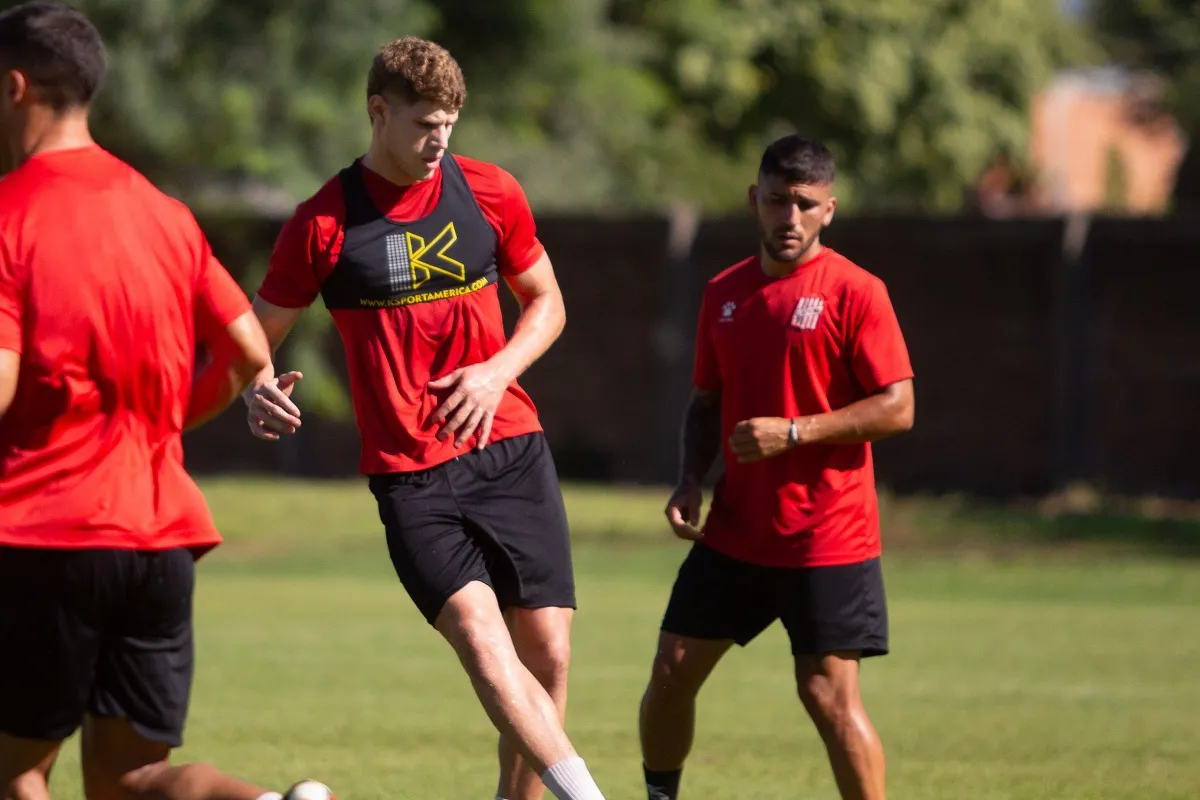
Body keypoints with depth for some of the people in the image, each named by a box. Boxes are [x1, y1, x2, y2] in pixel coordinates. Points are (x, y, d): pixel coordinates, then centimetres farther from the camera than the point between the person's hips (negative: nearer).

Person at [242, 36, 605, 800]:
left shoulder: (490, 193, 5)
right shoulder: (325, 223, -4)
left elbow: (545, 302, 17)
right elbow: (257, 334, 4)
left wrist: (497, 372, -3)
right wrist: (259, 390, -19)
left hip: (510, 449, 3)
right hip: (411, 477, -3)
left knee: (548, 655, 0)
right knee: (481, 640, -22)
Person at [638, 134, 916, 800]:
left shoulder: (855, 292, -9)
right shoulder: (725, 293, 9)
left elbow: (898, 408, -13)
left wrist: (792, 432, -19)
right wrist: (690, 483, 2)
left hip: (828, 538, -6)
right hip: (735, 532, 6)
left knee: (829, 693, -8)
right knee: (672, 671, 6)